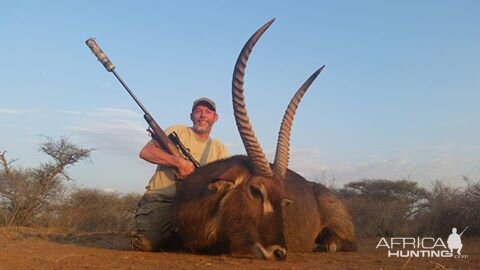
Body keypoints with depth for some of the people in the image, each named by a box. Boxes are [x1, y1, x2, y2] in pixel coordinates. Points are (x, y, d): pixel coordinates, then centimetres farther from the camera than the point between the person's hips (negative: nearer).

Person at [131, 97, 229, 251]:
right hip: (160, 199, -4)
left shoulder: (219, 148, 14)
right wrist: (179, 162, -20)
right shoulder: (178, 132, 4)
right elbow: (145, 152, -9)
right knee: (147, 243, -28)